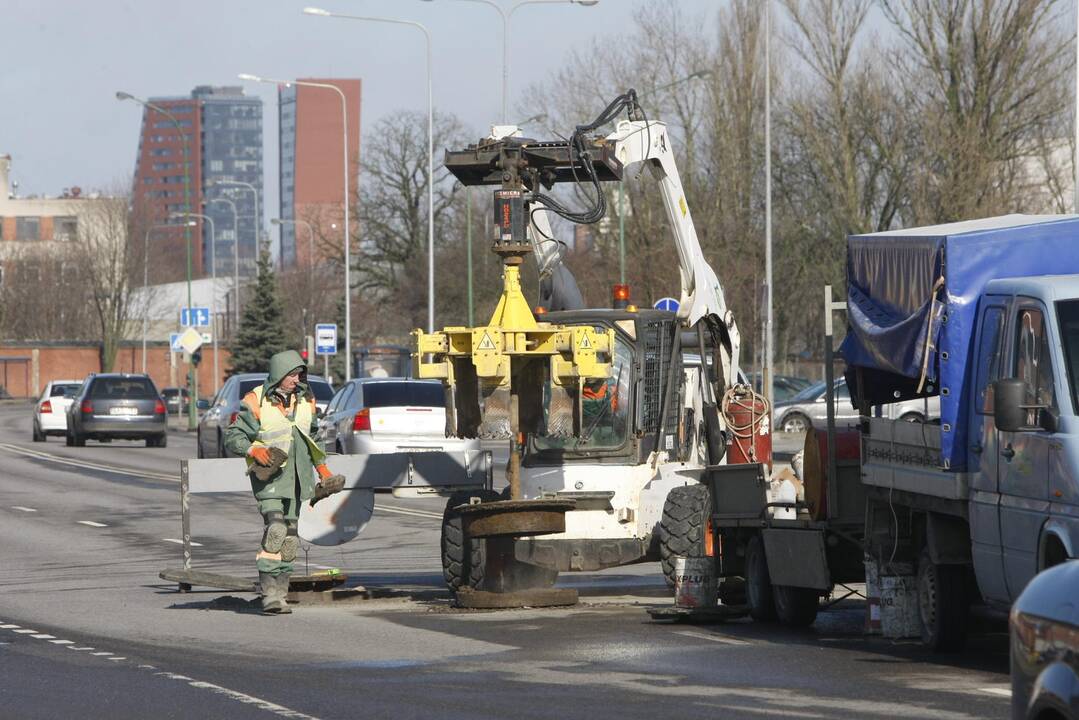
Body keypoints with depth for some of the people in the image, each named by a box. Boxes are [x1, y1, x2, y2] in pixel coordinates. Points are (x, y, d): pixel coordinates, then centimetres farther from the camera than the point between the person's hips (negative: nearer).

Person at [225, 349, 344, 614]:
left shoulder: (306, 401, 11)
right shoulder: (256, 402, -7)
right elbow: (233, 437, -6)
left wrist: (322, 468, 23)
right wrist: (253, 449, -23)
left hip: (296, 478, 6)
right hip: (269, 475, -6)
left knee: (289, 538, 5)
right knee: (274, 530, -20)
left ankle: (280, 592, 10)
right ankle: (270, 594, -21)